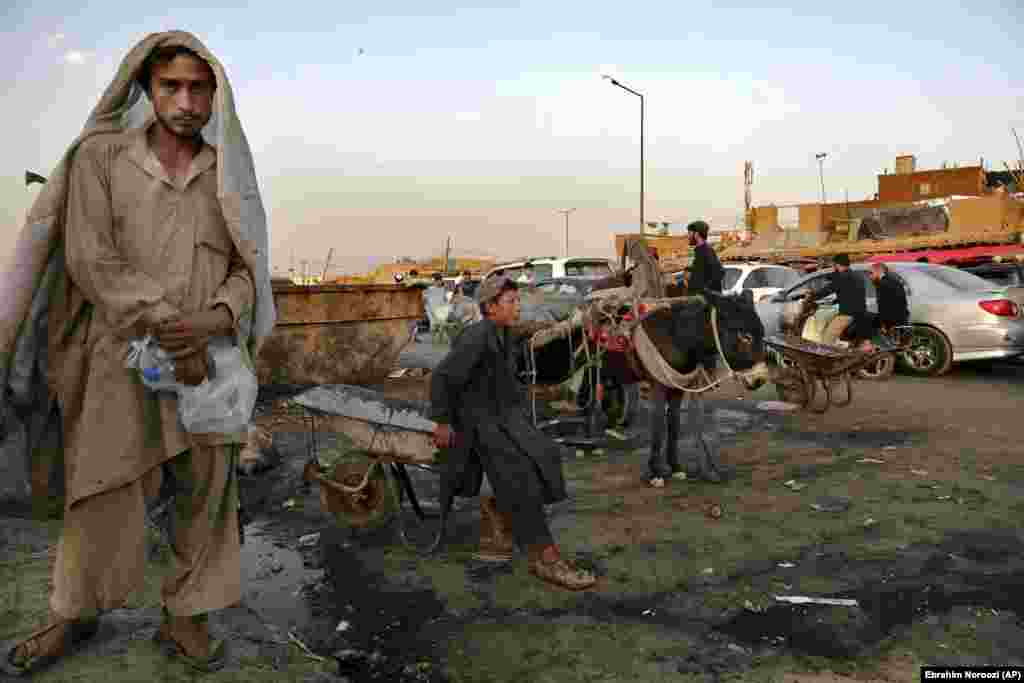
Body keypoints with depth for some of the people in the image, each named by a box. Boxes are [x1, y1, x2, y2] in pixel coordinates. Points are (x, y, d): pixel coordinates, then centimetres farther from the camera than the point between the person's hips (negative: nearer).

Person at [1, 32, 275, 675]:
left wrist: (213, 320, -17)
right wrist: (164, 334, -14)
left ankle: (186, 616, 22)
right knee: (104, 496, 7)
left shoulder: (231, 176, 7)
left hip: (210, 361, 2)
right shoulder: (100, 158, 1)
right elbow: (91, 261, -7)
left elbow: (249, 268, 3)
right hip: (125, 359, -2)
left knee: (208, 493, 6)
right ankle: (74, 615, 29)